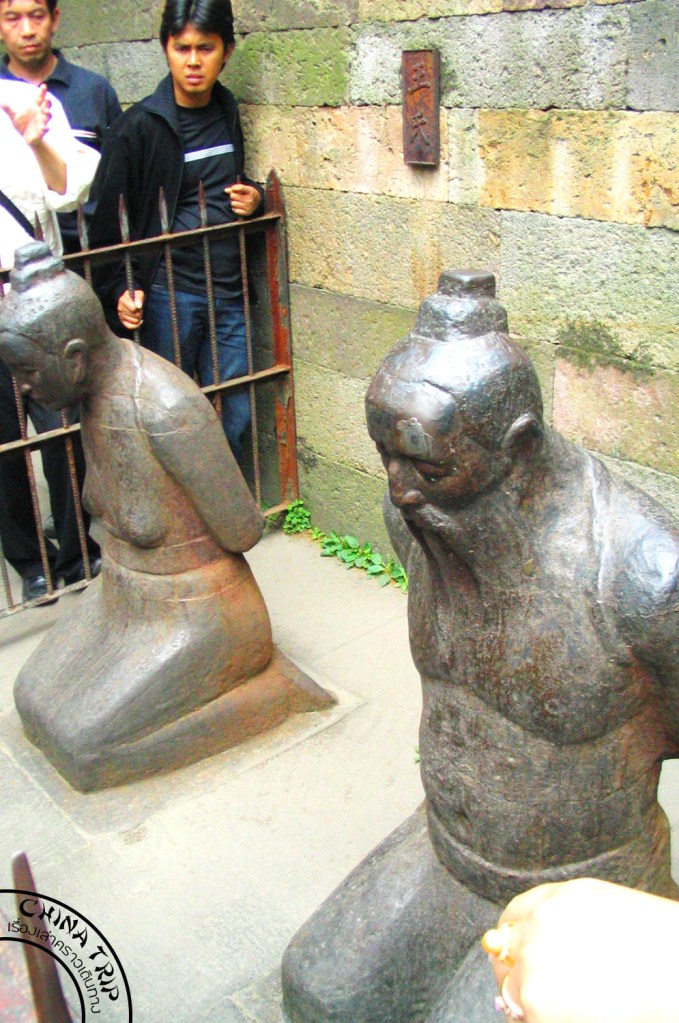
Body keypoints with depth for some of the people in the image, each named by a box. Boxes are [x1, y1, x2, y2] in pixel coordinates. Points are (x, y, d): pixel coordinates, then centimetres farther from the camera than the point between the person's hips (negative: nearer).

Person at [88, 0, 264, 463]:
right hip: (168, 293, -5)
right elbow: (106, 221, -5)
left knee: (234, 418, 7)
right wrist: (120, 289, -17)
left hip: (229, 293, 5)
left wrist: (253, 199, 5)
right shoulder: (140, 126, -6)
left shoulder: (227, 112, 12)